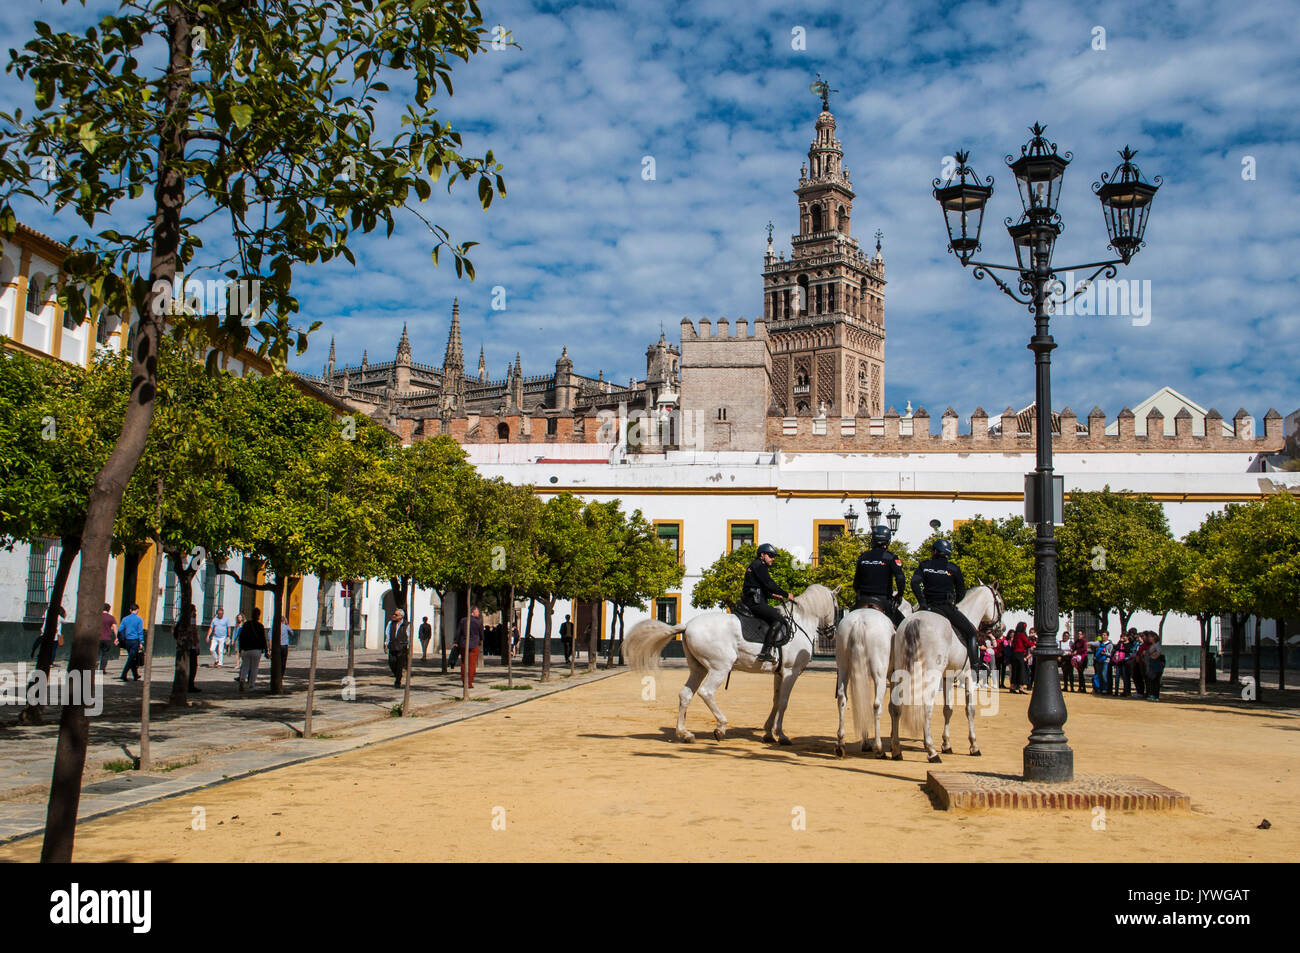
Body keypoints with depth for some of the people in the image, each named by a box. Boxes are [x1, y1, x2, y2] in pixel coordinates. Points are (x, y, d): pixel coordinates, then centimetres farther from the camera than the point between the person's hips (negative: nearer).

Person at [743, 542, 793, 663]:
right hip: (755, 602, -11)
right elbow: (769, 584, -14)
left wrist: (772, 595, 23)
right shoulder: (759, 565, -6)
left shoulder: (754, 566, 26)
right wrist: (786, 595, -7)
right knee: (778, 620, -18)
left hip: (754, 601, 11)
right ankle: (765, 652, -27)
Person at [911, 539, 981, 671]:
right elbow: (961, 592, 5)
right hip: (947, 607, -3)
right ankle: (974, 666, -6)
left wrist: (922, 602, -5)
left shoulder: (924, 566, 7)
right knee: (971, 634, 7)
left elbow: (915, 582, -8)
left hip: (928, 606, 3)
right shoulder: (953, 568, 3)